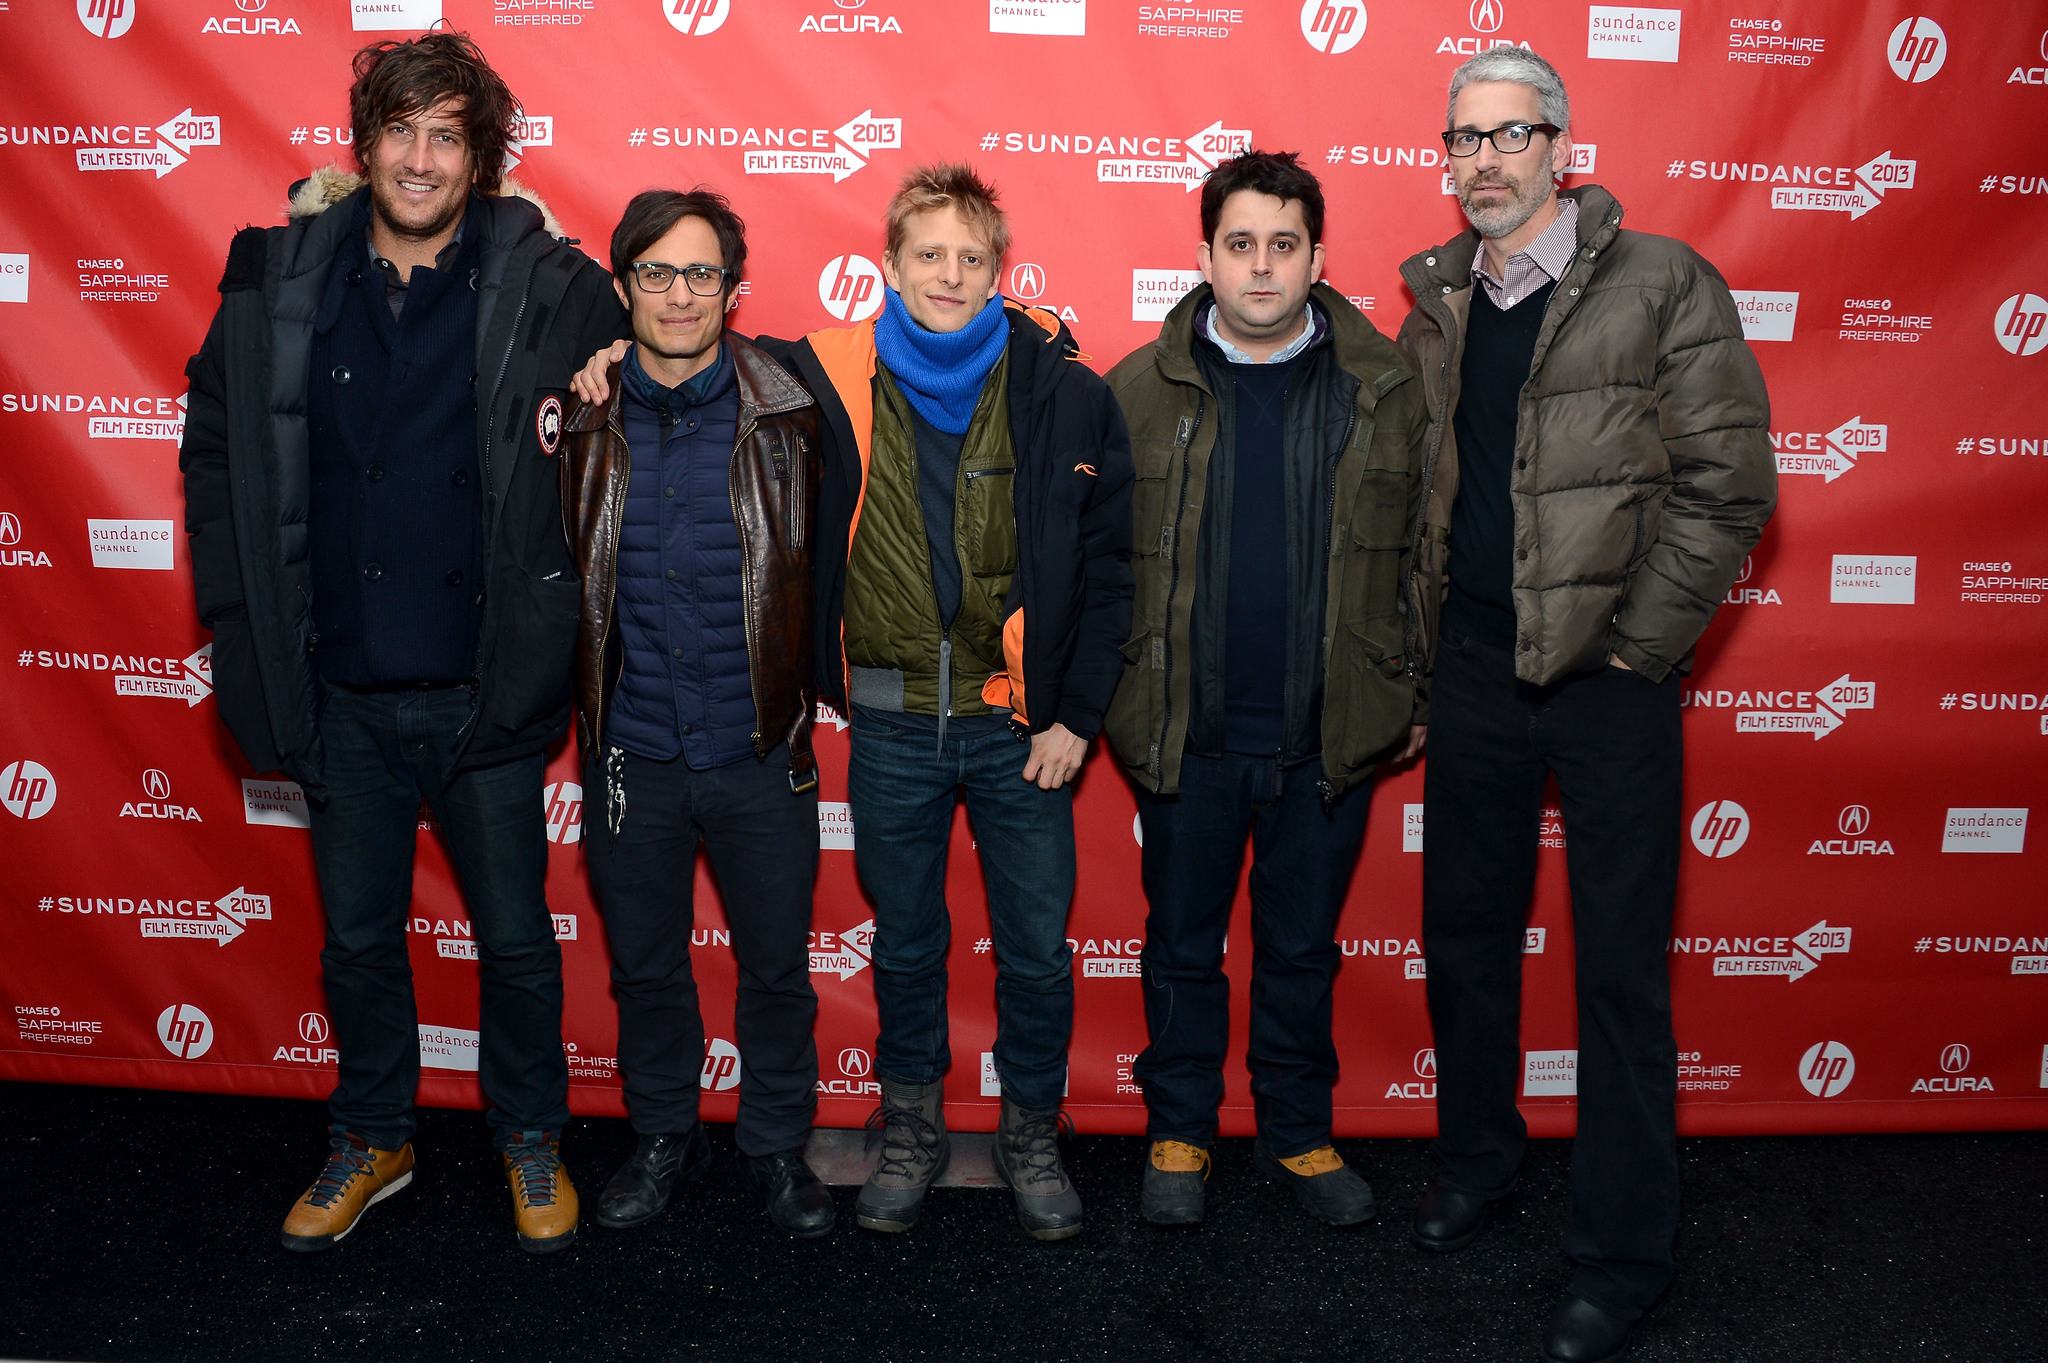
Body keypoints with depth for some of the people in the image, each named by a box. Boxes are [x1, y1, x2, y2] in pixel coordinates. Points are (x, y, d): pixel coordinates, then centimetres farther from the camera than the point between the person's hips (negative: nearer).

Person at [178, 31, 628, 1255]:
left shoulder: (545, 283, -8)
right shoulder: (281, 278, -1)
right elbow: (215, 447, 8)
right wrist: (244, 618, 2)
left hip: (486, 691, -2)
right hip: (341, 693, 2)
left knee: (516, 936, 12)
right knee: (359, 938, 17)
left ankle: (532, 1144, 34)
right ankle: (374, 1142, 39)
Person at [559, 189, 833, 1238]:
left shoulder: (781, 414, -4)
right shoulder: (580, 415, -2)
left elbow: (813, 570, 3)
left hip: (759, 754, -1)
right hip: (630, 751, 1)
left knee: (778, 968, 11)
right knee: (645, 965, 16)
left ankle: (779, 1146, 32)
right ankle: (664, 1139, 37)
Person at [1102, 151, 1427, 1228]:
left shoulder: (1386, 389, -1)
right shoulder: (1140, 390, -2)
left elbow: (1426, 552, 4)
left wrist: (1419, 696, 4)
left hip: (1330, 733, 1)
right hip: (1185, 732, 0)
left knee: (1303, 947, 16)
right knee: (1183, 943, 14)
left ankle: (1300, 1135, 34)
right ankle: (1178, 1133, 32)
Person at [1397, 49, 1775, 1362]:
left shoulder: (1663, 285, -6)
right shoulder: (1437, 305, 9)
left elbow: (1729, 486, -9)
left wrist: (1633, 649, -10)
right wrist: (1421, 642, 6)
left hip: (1606, 677, -5)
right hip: (1471, 668, 5)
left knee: (1621, 970, 3)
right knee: (1465, 934, 15)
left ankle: (1622, 1255, 17)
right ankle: (1477, 1156, 37)